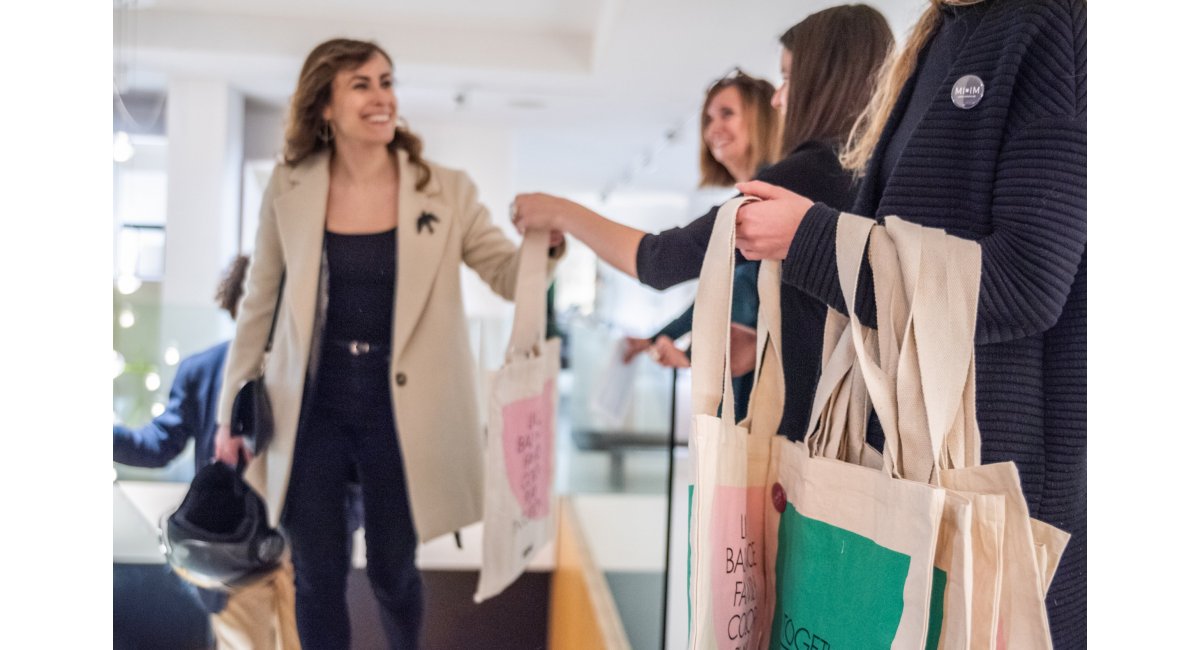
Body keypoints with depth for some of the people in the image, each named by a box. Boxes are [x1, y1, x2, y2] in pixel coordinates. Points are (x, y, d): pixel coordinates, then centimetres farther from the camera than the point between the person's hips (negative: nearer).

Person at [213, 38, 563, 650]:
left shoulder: (446, 191, -5)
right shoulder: (289, 188, -2)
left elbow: (511, 276, -8)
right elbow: (259, 304, 6)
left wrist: (547, 240, -31)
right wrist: (231, 409, 9)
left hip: (399, 412, -1)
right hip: (313, 408, 1)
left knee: (392, 571, 14)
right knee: (318, 577, 13)